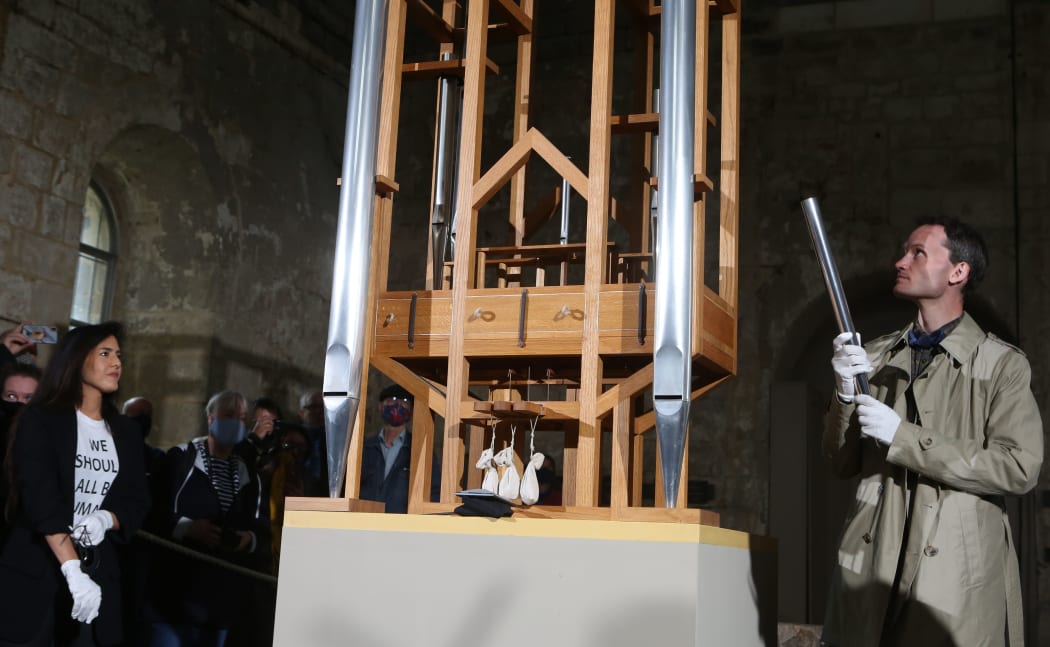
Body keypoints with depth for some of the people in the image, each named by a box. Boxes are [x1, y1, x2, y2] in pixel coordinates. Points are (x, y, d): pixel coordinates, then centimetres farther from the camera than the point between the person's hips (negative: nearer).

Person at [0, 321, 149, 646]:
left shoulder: (126, 431, 11)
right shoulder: (41, 420, -4)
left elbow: (137, 500, 9)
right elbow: (40, 498, -16)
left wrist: (107, 519, -15)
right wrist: (73, 571, -26)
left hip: (99, 571, 4)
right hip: (35, 570, -4)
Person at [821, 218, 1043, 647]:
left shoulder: (1002, 364, -2)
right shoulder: (875, 358, 9)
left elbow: (1020, 468, -13)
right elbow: (843, 464, 8)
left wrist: (902, 436, -16)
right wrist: (846, 391, -10)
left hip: (957, 577, -3)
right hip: (871, 568, 3)